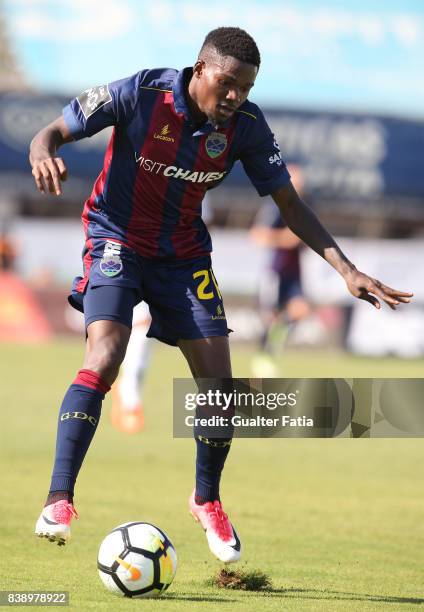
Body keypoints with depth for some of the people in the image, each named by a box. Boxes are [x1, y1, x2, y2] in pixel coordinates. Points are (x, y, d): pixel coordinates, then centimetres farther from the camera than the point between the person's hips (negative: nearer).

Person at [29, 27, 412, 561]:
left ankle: (206, 499, 25)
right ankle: (58, 501, -23)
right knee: (104, 359, -27)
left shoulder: (246, 125, -12)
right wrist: (43, 155, -39)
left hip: (183, 252, 4)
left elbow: (290, 205, -2)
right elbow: (54, 132, -14)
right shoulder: (142, 94, -22)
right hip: (117, 240, -4)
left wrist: (346, 270, -12)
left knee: (219, 386, -2)